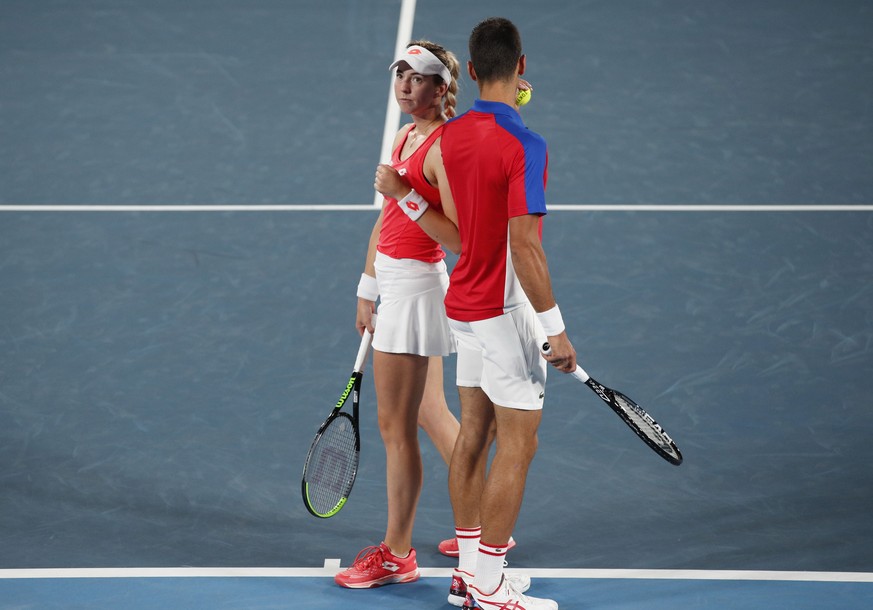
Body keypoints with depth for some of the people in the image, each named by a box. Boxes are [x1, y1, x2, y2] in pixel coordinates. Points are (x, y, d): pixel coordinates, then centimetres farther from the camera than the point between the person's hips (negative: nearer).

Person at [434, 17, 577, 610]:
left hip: (464, 305, 8)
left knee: (474, 434, 14)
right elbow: (524, 247, -23)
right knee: (518, 445, -2)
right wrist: (554, 327, -19)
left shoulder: (451, 136, 4)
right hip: (507, 310, -8)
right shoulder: (524, 146, -20)